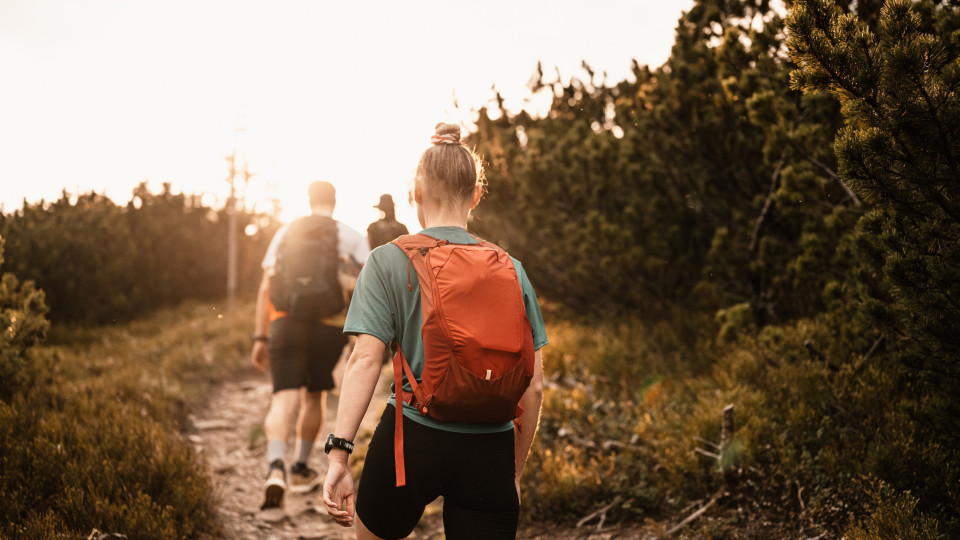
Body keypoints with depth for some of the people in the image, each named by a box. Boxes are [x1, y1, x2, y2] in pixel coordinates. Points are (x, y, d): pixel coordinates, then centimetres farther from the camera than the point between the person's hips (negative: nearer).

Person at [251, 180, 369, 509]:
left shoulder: (285, 233, 12)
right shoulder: (351, 238, 7)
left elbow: (266, 288, 7)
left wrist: (260, 338, 9)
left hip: (286, 324, 0)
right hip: (328, 327, 0)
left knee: (284, 399, -8)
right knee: (315, 395, 20)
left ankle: (276, 468, -33)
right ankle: (300, 470, 29)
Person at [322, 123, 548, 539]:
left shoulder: (389, 261, 0)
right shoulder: (510, 269, 7)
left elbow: (366, 359, -11)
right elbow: (533, 385, 6)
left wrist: (338, 452, -11)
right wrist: (515, 470, 17)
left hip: (413, 437, -1)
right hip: (491, 447, 2)